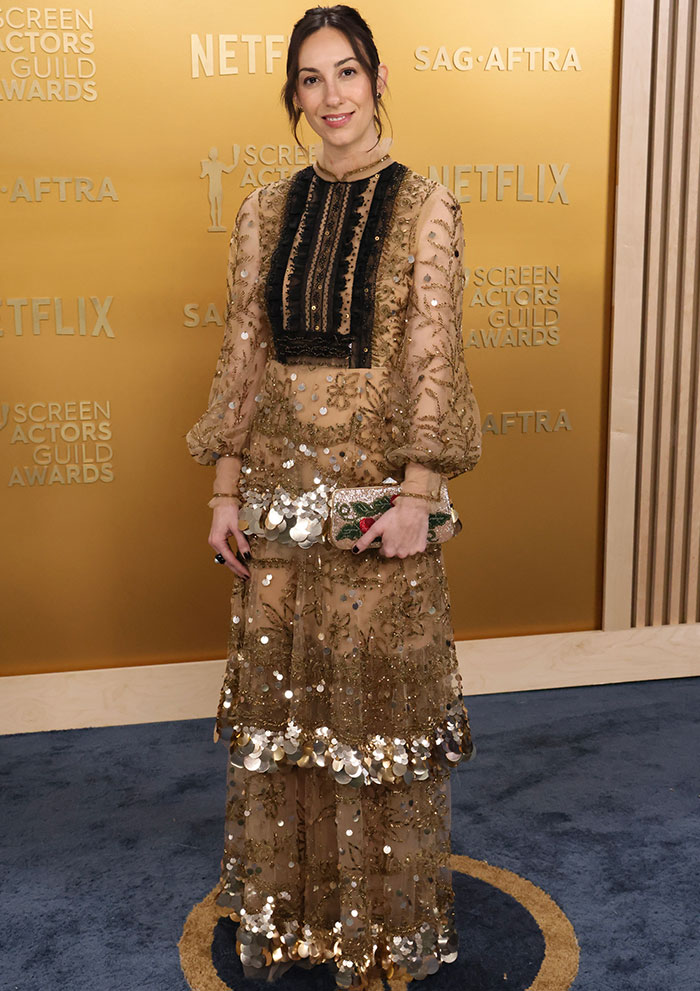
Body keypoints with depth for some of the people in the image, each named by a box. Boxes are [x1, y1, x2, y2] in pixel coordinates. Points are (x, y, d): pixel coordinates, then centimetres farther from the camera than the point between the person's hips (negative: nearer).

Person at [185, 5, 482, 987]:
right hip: (281, 479, 4)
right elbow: (242, 354, 7)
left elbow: (432, 359, -7)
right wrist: (226, 489, 3)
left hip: (377, 481, -3)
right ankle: (284, 907, 31)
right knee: (278, 686, 11)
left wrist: (417, 496, -14)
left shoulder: (423, 207, -2)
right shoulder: (267, 211, 8)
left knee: (377, 692, 7)